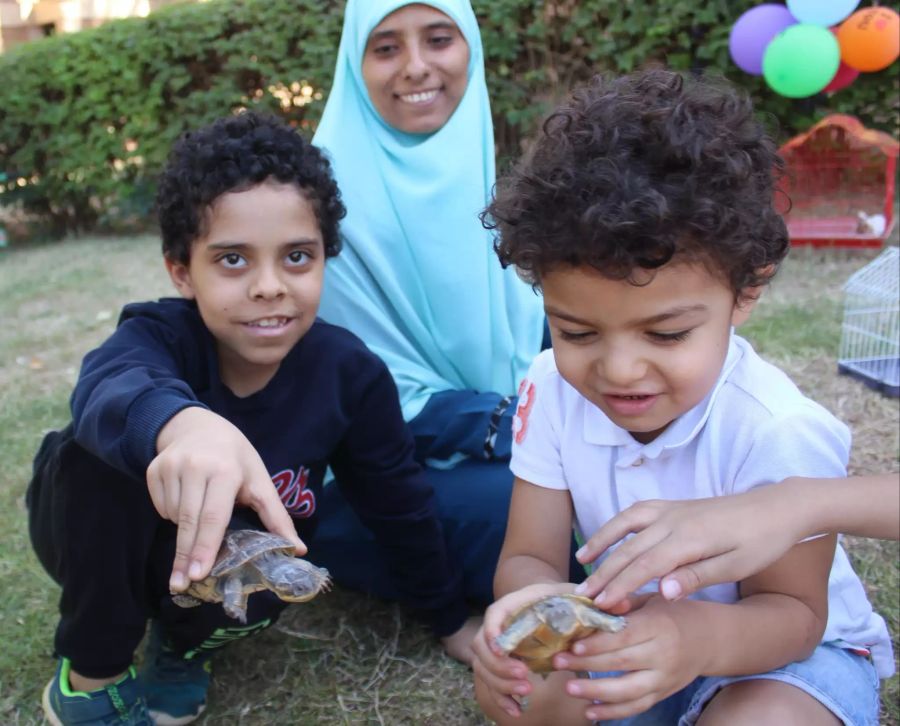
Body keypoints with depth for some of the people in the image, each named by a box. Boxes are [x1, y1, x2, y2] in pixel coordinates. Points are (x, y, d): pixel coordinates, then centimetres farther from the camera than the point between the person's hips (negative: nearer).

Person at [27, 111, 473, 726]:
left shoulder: (351, 373, -19)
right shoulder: (158, 334, -27)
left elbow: (397, 500, -5)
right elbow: (114, 388, -53)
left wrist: (453, 619, 6)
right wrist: (181, 423, -78)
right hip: (112, 551, 0)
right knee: (104, 452, -33)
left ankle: (184, 640, 3)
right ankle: (91, 665, -9)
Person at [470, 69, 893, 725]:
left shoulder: (778, 432, -30)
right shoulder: (555, 388, -18)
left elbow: (793, 610, -21)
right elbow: (530, 555, -16)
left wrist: (701, 637, -45)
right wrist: (537, 600, -42)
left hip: (779, 647, -2)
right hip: (630, 628, 3)